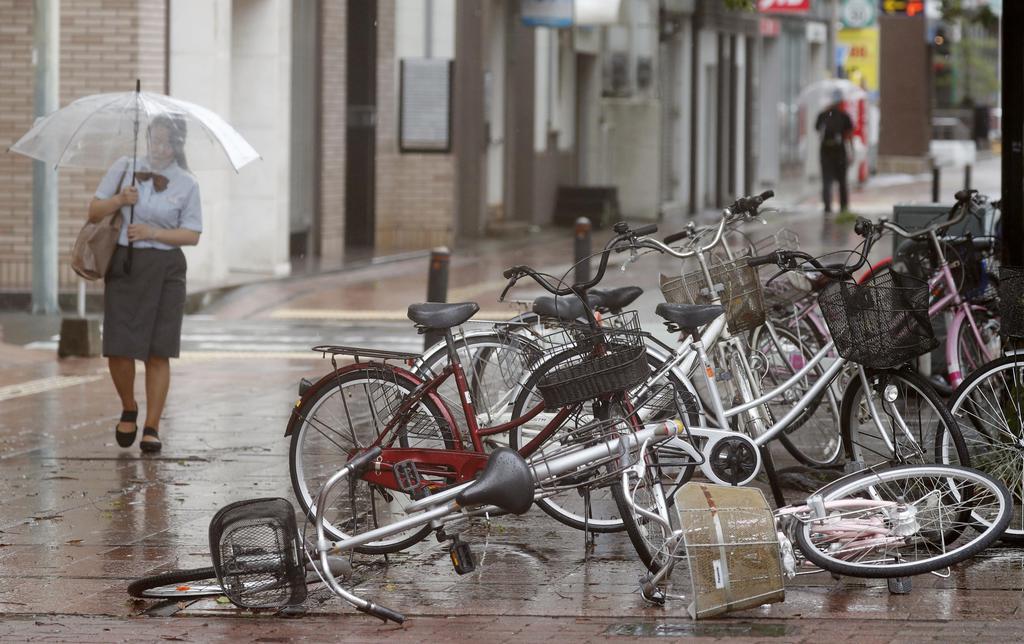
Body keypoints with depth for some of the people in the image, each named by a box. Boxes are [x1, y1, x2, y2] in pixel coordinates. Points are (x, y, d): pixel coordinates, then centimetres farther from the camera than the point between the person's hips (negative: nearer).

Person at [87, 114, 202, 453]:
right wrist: (119, 200, -12)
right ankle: (129, 410, 20)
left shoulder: (187, 184, 4)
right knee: (119, 349, -6)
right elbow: (94, 211, 8)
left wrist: (152, 232, -12)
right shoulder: (124, 167, 7)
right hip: (124, 266, 1)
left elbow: (192, 235, 1)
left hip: (165, 269, -1)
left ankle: (152, 427, 4)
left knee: (158, 353, -3)